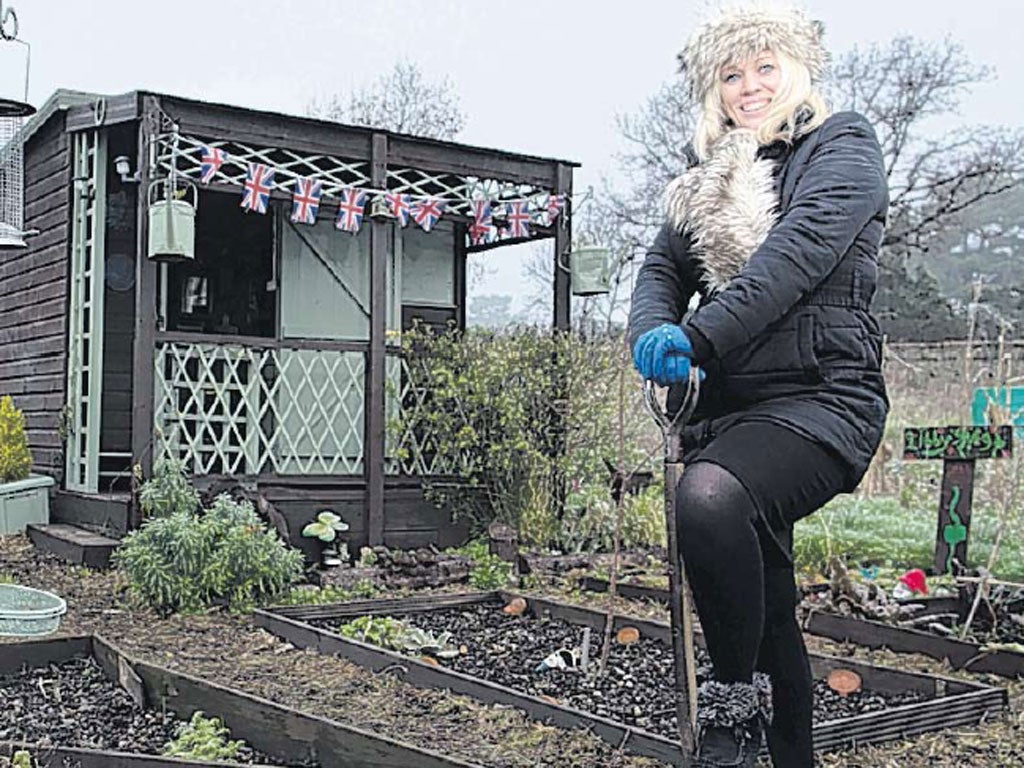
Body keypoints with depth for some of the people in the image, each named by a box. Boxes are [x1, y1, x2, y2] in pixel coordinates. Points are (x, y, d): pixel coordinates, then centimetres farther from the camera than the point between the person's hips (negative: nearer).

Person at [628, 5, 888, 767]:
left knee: (710, 498, -35)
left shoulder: (843, 146, 1)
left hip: (818, 396, -7)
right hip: (726, 404, 7)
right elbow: (664, 266, 10)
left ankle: (736, 701, -17)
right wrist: (653, 330, -14)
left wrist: (700, 333, -27)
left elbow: (799, 252, -16)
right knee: (767, 604, 12)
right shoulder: (711, 174, 19)